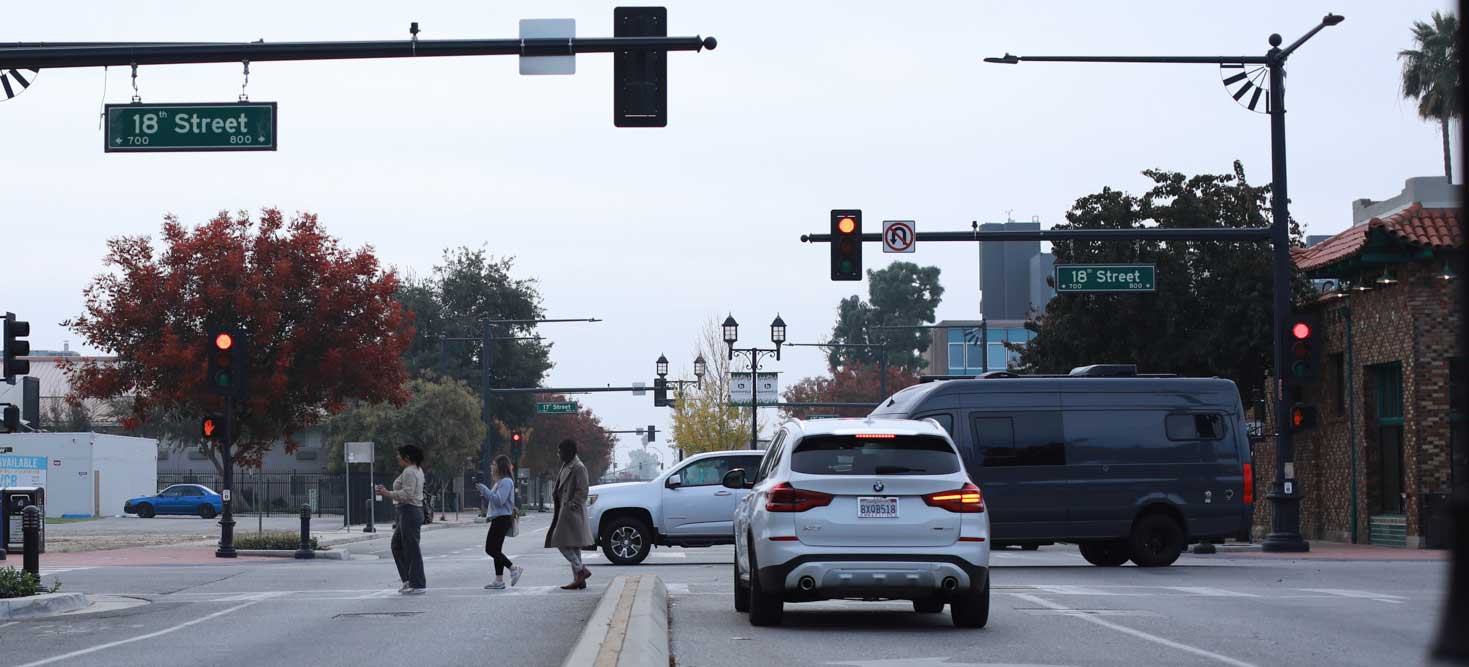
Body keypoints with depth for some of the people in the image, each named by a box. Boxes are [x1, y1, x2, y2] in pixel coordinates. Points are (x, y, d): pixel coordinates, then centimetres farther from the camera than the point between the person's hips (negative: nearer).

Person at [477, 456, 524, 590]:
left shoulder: (506, 482, -12)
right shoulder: (498, 482, 20)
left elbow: (499, 500, -22)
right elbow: (492, 502, 23)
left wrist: (485, 490, -15)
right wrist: (484, 495, 6)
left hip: (502, 518, -10)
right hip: (498, 519, 10)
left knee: (491, 549, -13)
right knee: (496, 549, 9)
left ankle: (514, 569, -9)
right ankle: (499, 580, 10)